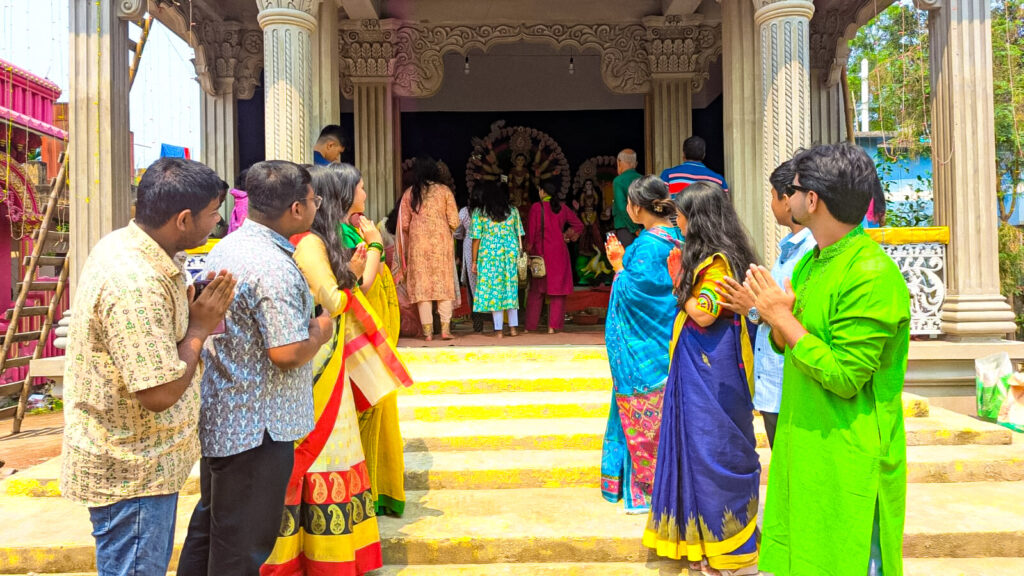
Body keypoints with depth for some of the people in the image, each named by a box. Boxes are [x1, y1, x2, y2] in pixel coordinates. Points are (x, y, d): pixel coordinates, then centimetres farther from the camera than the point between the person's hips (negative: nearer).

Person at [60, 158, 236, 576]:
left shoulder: (124, 245, 1)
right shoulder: (135, 285, -30)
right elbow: (161, 393, -28)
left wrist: (194, 306, -2)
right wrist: (201, 328, -16)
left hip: (134, 459, 10)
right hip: (131, 471, -10)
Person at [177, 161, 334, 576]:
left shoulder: (225, 248, 7)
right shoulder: (274, 267, -24)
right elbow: (287, 353, -27)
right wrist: (319, 332, -8)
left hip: (217, 417, 10)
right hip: (257, 430, -9)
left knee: (209, 527, 24)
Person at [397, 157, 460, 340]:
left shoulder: (409, 193, 5)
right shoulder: (444, 191, 1)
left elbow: (404, 225, 3)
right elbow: (454, 222, -2)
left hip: (418, 244, 1)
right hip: (441, 243, -1)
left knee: (421, 285, 4)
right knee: (443, 284, 5)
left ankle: (428, 331, 3)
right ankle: (445, 329, 3)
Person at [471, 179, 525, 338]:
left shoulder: (479, 212, -1)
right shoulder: (512, 210, 7)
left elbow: (476, 238, -3)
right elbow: (519, 235, 6)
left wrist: (474, 261, 2)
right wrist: (520, 255, 14)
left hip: (489, 254, -3)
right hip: (510, 253, 3)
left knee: (493, 288, 1)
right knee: (511, 288, 11)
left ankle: (498, 329, 1)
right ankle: (513, 326, 12)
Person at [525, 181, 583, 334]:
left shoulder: (536, 207, -6)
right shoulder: (562, 208, 5)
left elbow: (532, 230, -7)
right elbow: (579, 225, 7)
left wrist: (529, 246, 0)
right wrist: (567, 236, 11)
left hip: (541, 251, -2)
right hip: (559, 252, 2)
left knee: (536, 289, 7)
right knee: (557, 287, 5)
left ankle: (530, 326, 10)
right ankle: (553, 326, 2)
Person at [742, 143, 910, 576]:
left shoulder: (872, 275, -20)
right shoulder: (810, 263, 8)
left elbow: (844, 378, -21)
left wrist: (783, 318, -19)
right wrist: (774, 318, -6)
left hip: (849, 463, -8)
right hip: (805, 446, 8)